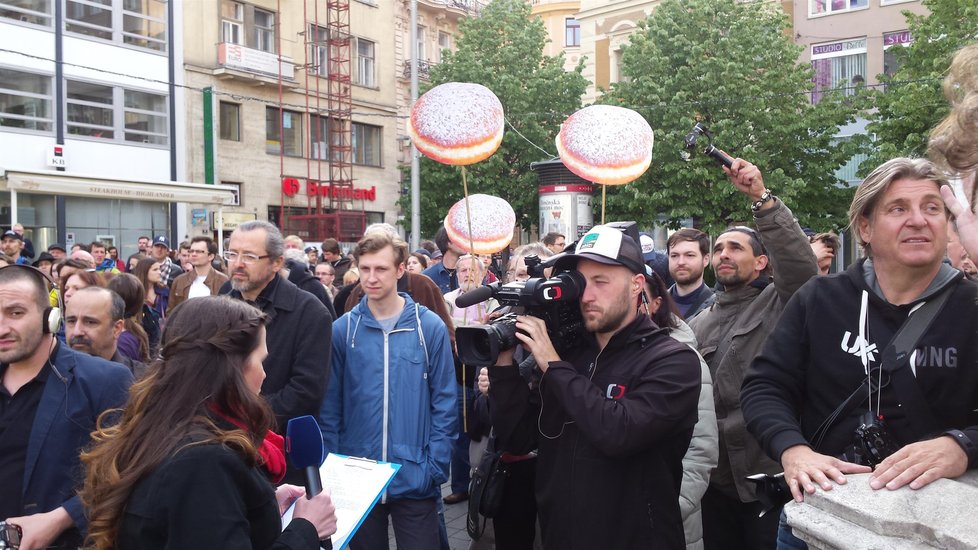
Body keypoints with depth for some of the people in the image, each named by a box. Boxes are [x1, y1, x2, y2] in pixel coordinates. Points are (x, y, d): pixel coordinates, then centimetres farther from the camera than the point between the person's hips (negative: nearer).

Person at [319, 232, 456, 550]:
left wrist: (436, 467, -7)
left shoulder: (430, 327, -5)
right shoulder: (343, 329, -2)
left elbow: (444, 404, -2)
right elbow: (330, 407, 3)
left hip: (415, 479, -1)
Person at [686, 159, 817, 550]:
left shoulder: (778, 304, -2)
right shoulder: (700, 324, 15)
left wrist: (760, 197, -28)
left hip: (770, 473, -5)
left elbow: (800, 262, -22)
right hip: (717, 478, 5)